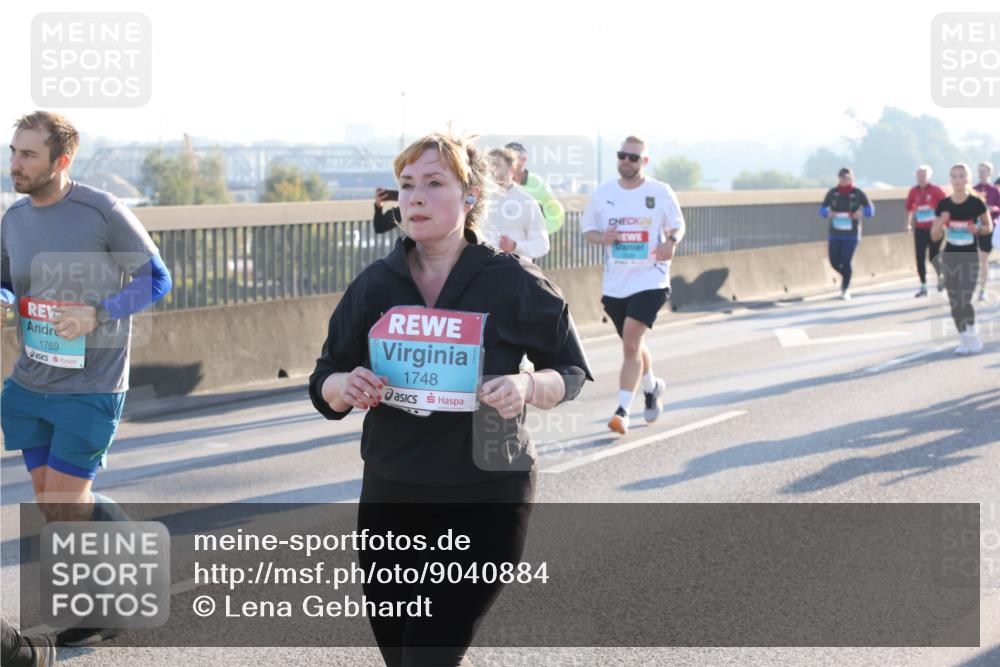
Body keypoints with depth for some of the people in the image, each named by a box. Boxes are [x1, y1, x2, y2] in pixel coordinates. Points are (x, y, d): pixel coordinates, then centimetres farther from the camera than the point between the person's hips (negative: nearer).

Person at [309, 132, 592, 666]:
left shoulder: (513, 283, -7)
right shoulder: (374, 285, 2)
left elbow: (572, 372, 3)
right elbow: (323, 386, 9)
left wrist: (528, 387, -19)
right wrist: (344, 387, -15)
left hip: (485, 503, -4)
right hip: (390, 501, 4)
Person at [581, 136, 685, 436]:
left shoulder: (661, 192, -2)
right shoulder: (603, 193, 3)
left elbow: (677, 225, 9)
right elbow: (587, 228, 11)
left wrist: (671, 242, -14)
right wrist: (602, 237, -12)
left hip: (650, 280, -4)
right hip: (614, 284, 4)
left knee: (631, 342, -17)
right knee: (632, 344, 17)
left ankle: (622, 410, -15)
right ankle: (652, 386, 46)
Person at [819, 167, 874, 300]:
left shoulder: (857, 193, -4)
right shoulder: (832, 193, 0)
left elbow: (870, 210, 0)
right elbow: (822, 209, 2)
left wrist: (861, 212, -21)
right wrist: (827, 213, -21)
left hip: (851, 234, -2)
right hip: (835, 233, 2)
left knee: (846, 262, -10)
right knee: (834, 262, 1)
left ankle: (846, 290, 5)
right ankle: (845, 276, 35)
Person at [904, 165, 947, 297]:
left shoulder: (935, 190, -8)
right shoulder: (914, 191, 3)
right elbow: (909, 207, 16)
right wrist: (908, 224, 17)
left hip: (934, 228, -4)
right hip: (920, 229, 4)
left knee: (933, 256, -4)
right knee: (920, 258, 0)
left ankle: (940, 277, 26)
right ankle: (923, 287, 8)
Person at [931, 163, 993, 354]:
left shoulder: (976, 203, -8)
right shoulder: (943, 205, -1)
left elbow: (989, 226, 5)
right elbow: (935, 236, 3)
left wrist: (978, 230, -16)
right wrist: (941, 223, -17)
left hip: (970, 256, -3)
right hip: (950, 257, 3)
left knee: (965, 300, -13)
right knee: (954, 302, 5)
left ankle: (973, 338, 8)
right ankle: (964, 340, 18)